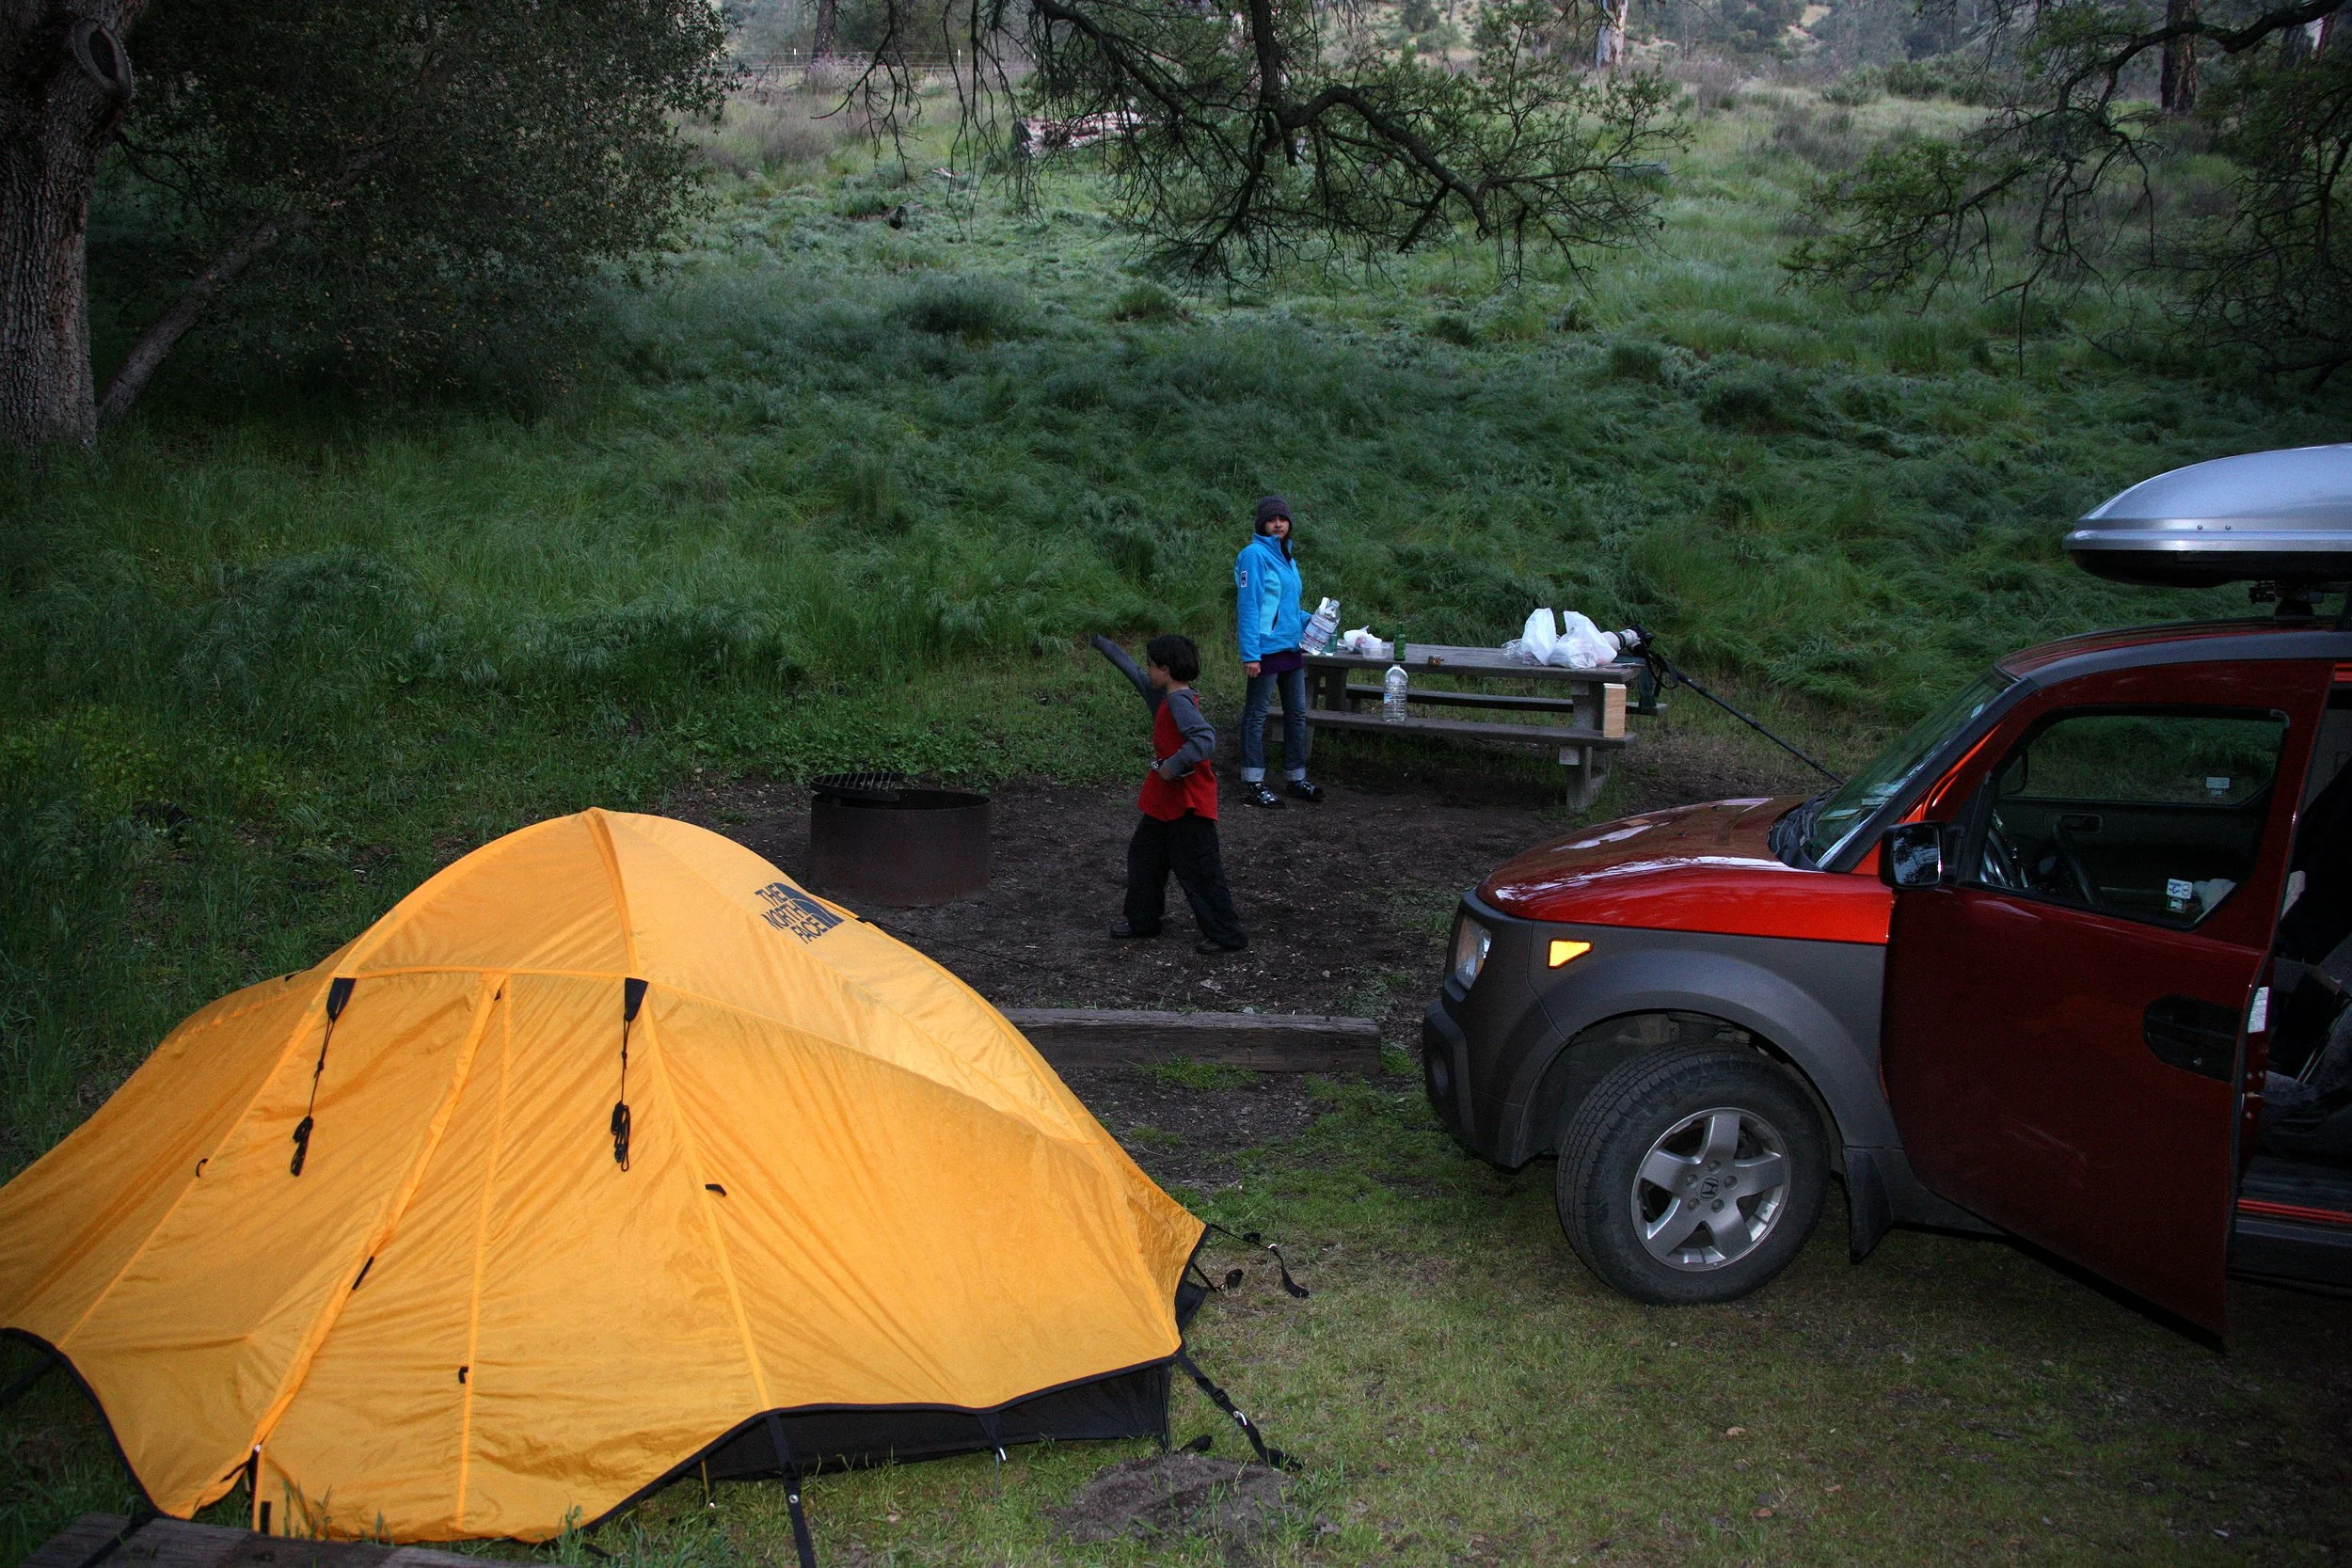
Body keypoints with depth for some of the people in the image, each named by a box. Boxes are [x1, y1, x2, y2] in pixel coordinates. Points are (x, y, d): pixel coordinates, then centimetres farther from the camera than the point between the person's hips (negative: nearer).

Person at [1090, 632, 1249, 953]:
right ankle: (1143, 920, 32)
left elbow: (1205, 739, -35)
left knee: (1199, 872, -4)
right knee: (1143, 853, 20)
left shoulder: (1179, 701, -22)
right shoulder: (1164, 696, 7)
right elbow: (1134, 674, 24)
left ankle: (1227, 935, 4)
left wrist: (1173, 766, -28)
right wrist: (1105, 646, 33)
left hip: (1189, 805, -10)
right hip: (1167, 802, 10)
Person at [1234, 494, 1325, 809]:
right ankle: (1253, 784, 5)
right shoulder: (1255, 554, -11)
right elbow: (1248, 606, -17)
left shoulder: (1286, 558, 15)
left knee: (1297, 714, 13)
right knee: (1257, 715, 0)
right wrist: (1250, 654, -22)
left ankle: (1296, 779, 23)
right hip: (1266, 649, -9)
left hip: (1291, 647, 9)